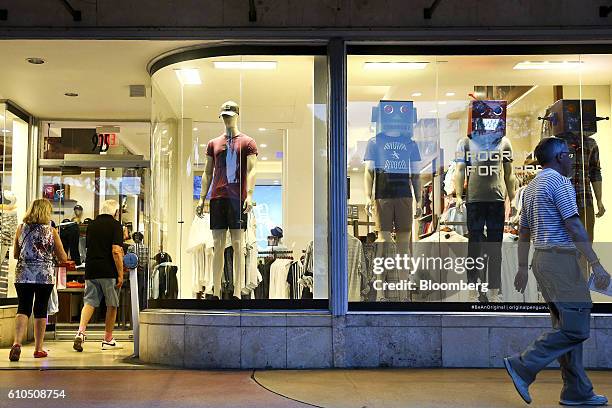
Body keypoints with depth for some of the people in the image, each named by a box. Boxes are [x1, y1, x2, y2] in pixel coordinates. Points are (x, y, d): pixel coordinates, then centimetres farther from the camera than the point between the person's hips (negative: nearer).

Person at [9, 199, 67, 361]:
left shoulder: (21, 228, 3)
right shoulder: (51, 231, -3)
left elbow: (15, 254, 11)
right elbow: (63, 258, 0)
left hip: (23, 275, 2)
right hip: (45, 275, -2)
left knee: (23, 309, 6)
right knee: (40, 310, 8)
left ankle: (17, 343, -15)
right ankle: (38, 349, 15)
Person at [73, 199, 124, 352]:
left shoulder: (92, 225, 13)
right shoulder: (115, 225, -6)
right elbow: (116, 251, -15)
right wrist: (120, 274, -12)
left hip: (91, 270, 5)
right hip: (108, 271, -5)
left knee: (89, 301, 4)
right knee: (112, 305, 7)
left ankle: (81, 331, -17)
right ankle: (108, 340, 14)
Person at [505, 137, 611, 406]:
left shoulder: (532, 187, 18)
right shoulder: (559, 182, -10)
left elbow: (524, 231, 21)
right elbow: (574, 226, -18)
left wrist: (522, 268, 24)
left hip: (542, 258, 10)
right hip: (560, 259, -10)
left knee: (567, 325, 11)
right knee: (575, 328, -8)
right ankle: (523, 367, -10)